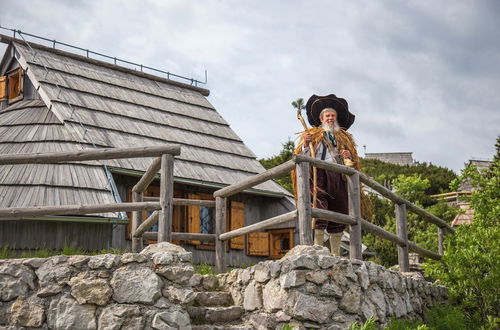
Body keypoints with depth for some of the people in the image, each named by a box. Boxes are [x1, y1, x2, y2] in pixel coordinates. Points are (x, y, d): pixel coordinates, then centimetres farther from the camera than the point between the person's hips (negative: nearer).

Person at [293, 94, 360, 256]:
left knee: (340, 211, 0)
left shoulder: (344, 137, 25)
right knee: (320, 207, -15)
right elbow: (304, 158, 4)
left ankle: (336, 253, 4)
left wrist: (349, 156, 2)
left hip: (339, 177, 4)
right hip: (320, 173, -4)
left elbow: (352, 162, 25)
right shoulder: (313, 135, 14)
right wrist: (305, 144, -14)